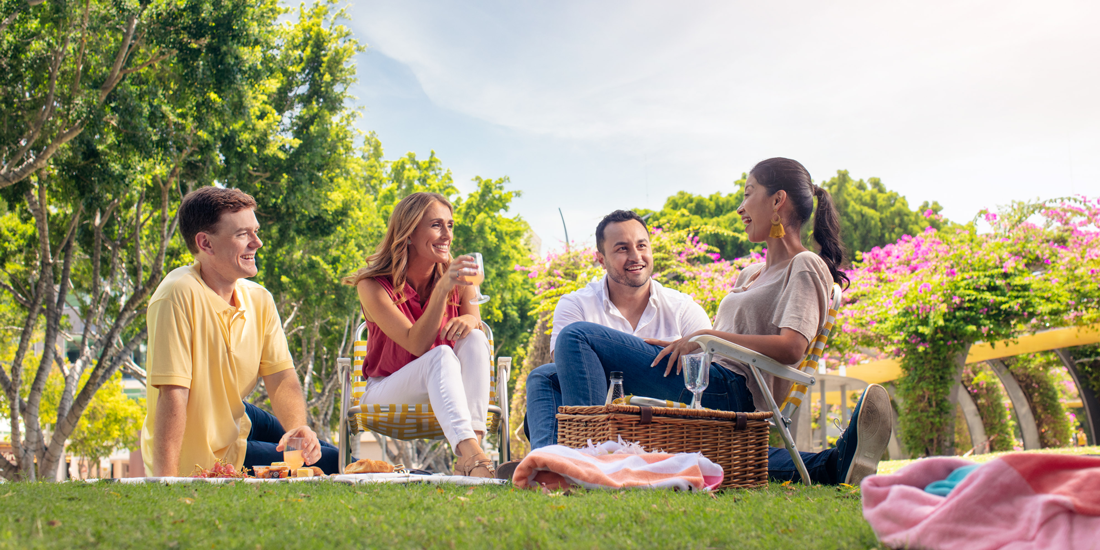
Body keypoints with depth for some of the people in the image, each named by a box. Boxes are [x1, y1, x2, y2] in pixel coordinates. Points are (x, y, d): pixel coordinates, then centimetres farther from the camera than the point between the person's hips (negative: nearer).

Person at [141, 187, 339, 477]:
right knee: (334, 464, -4)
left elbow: (282, 378, -7)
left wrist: (297, 427, -27)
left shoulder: (259, 299, -3)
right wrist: (166, 481, -32)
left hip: (236, 420, 8)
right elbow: (172, 393, -30)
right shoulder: (179, 294, -27)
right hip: (205, 460, -8)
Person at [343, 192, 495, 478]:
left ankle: (474, 443, -43)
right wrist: (442, 289, -39)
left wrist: (470, 320, -30)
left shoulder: (457, 275, -4)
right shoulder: (373, 285, -15)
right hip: (385, 393, -4)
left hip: (445, 391, 4)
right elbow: (417, 344, -26)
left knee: (475, 338, -26)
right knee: (441, 355, -34)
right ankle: (472, 455, -57)